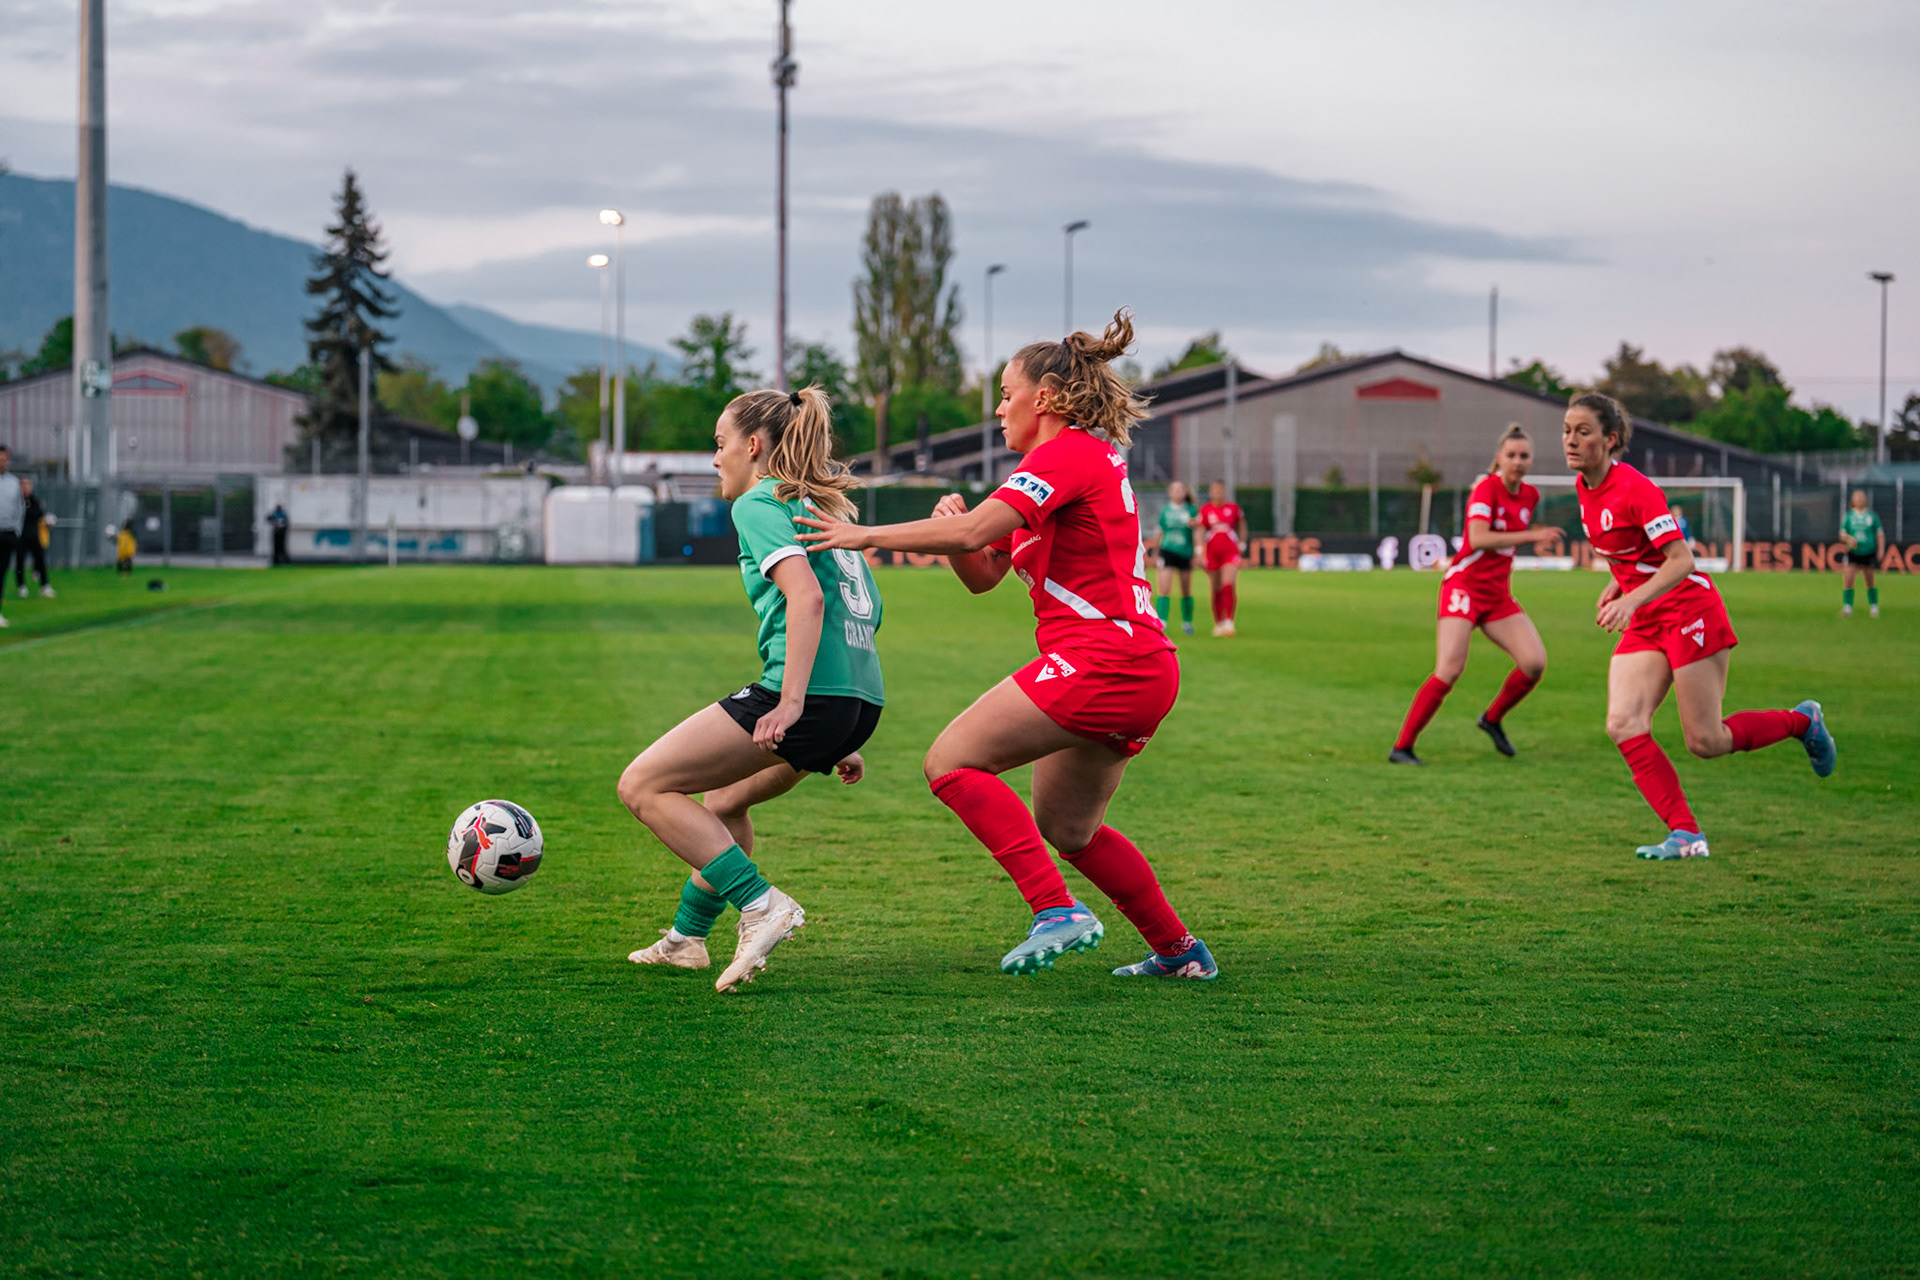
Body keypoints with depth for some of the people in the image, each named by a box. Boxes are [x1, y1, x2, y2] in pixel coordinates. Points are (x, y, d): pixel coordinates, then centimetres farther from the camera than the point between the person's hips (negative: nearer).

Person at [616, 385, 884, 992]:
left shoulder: (759, 504, -1)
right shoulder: (825, 507, 26)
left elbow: (806, 595, -18)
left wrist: (790, 702, -24)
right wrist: (843, 742, 29)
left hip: (810, 692, -9)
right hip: (862, 701, 10)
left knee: (644, 786, -3)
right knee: (726, 799, 31)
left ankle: (762, 905, -12)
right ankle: (686, 937, 39)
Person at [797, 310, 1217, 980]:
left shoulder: (1066, 453, -7)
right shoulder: (1086, 460, 24)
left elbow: (974, 532, -22)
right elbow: (982, 573, 21)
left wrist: (864, 536, -15)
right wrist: (952, 525, 0)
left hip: (1103, 662, -10)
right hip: (1145, 673, 10)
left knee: (952, 762, -10)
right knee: (1067, 831, 20)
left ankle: (1059, 911, -18)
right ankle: (1179, 950, 24)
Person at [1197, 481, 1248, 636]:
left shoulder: (1233, 508, 5)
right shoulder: (1205, 510, 5)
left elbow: (1242, 526, 17)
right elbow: (1200, 531, 6)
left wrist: (1242, 545, 10)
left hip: (1230, 552, -1)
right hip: (1212, 552, 1)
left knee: (1229, 586, -17)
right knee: (1216, 591, 5)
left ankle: (1229, 622, -18)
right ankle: (1218, 623, 17)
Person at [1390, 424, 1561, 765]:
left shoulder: (1530, 495, 8)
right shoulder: (1487, 488, -13)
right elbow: (1478, 539, -27)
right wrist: (1531, 536, -27)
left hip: (1499, 594, 7)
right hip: (1464, 586, -7)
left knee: (1535, 662, -9)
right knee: (1449, 670, -20)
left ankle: (1492, 719, 17)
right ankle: (1401, 747, -13)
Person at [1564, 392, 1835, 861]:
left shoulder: (1634, 488, -22)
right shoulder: (1584, 487, 4)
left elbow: (1682, 560, -26)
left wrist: (1632, 599, -37)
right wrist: (1615, 586, 9)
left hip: (1688, 610, -8)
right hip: (1645, 624, 8)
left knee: (1705, 742, -3)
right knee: (1623, 726, -12)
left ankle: (1803, 721, 24)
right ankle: (1685, 834, -10)